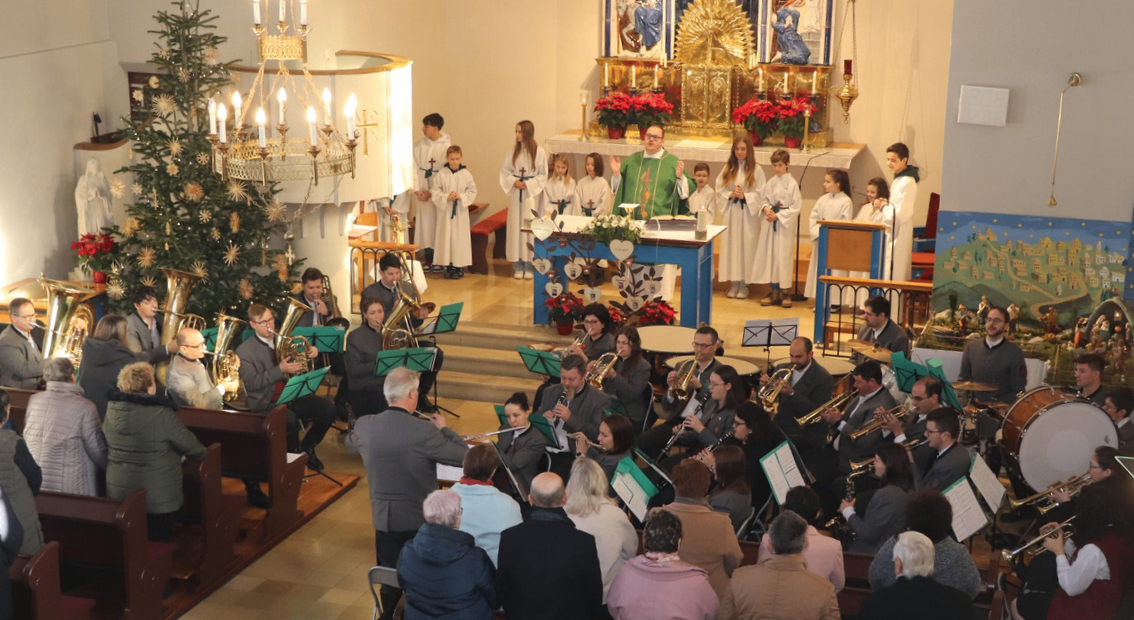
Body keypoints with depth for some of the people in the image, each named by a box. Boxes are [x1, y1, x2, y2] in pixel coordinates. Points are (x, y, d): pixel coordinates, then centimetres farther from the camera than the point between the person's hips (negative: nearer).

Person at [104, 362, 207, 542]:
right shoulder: (161, 414, -23)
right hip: (157, 496, -5)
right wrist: (202, 454, 8)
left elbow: (106, 446, 9)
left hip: (118, 492, 5)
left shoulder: (112, 409, -7)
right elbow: (191, 447, -13)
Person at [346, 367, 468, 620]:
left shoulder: (365, 425, -10)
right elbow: (465, 457, -16)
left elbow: (350, 445, 14)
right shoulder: (424, 431, -24)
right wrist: (444, 428, 0)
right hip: (421, 517, -3)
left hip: (383, 517, 3)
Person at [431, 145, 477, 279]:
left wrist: (461, 196, -15)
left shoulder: (466, 174, -3)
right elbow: (436, 193, -2)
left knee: (460, 237, 2)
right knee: (446, 237, 4)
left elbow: (472, 192, 0)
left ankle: (459, 267, 9)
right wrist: (446, 197, -17)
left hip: (460, 212, 0)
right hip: (445, 211, 0)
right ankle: (448, 266, 13)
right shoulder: (441, 174, -4)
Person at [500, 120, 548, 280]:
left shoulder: (539, 152, -4)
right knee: (516, 226, 3)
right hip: (516, 193, 3)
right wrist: (514, 181, -12)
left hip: (532, 193, -3)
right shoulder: (512, 151, 4)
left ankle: (529, 266, 6)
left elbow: (543, 175, -3)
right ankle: (518, 266, 8)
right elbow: (505, 172, 6)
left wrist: (528, 184, -14)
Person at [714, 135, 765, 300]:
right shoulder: (728, 169, 8)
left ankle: (744, 284, 5)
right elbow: (720, 189, 6)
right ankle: (734, 283, 10)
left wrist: (744, 196, -16)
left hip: (748, 214, -3)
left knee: (746, 246, -2)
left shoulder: (756, 170, -2)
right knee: (731, 246, 3)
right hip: (731, 213, 3)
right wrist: (731, 195, -10)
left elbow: (760, 193, -4)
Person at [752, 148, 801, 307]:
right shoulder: (770, 183, 7)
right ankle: (774, 292, 12)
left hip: (785, 225, -5)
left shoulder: (792, 184, -7)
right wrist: (767, 209, -10)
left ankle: (785, 292, 5)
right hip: (770, 224, 5)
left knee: (784, 255, -3)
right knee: (770, 254, 5)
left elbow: (796, 206, -10)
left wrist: (778, 215, -15)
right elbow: (764, 200, 12)